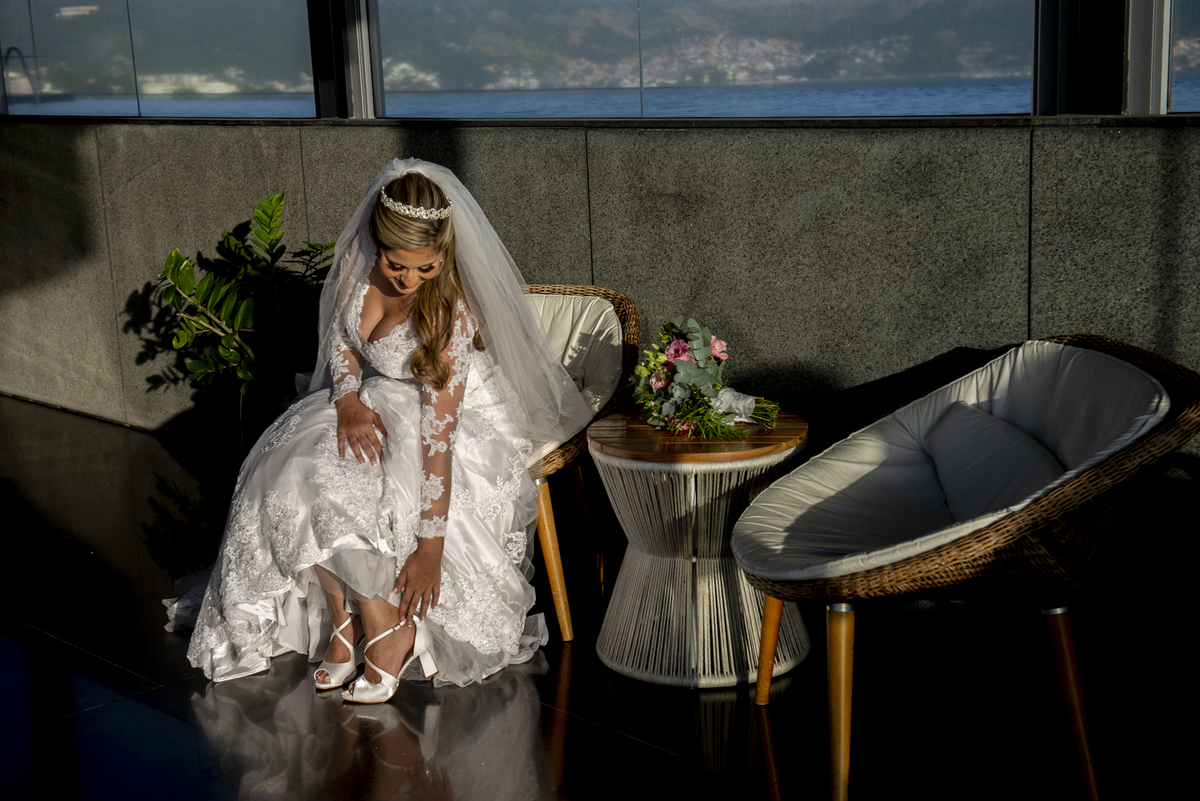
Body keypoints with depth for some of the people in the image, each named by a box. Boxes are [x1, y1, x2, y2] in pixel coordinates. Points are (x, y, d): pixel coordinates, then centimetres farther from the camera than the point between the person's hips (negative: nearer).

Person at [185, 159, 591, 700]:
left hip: (459, 416, -6)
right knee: (295, 473, -19)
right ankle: (344, 620, -8)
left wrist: (431, 544, -34)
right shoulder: (359, 257, -16)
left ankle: (388, 631, -10)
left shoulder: (450, 311, -32)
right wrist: (348, 400, -15)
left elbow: (438, 435, -34)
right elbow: (340, 334, 4)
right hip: (377, 400, 6)